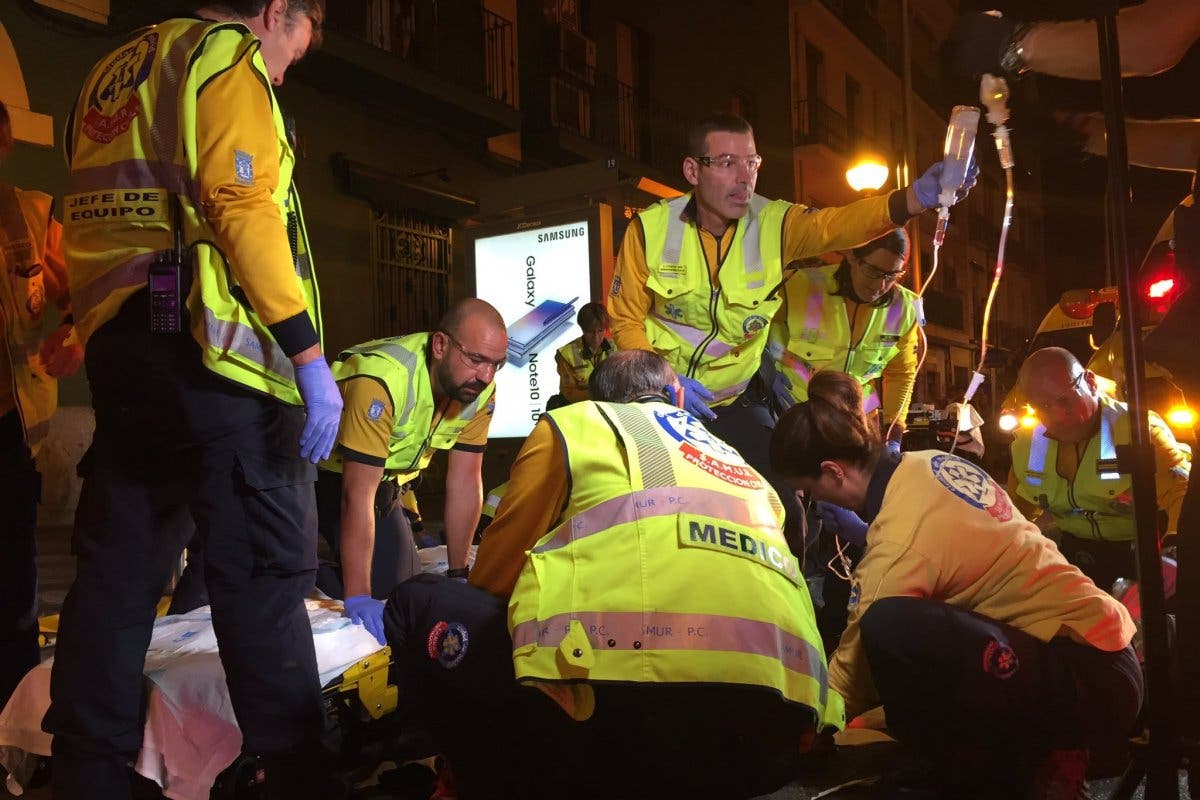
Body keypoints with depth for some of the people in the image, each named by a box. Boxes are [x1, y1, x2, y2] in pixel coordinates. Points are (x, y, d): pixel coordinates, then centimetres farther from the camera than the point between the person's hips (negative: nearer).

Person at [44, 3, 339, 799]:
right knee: (264, 575, -5)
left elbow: (86, 221, 23)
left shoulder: (113, 71, 25)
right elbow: (243, 209, -15)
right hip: (209, 349, -8)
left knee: (118, 569, 9)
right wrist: (309, 356, -17)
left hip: (115, 343, 8)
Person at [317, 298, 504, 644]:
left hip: (386, 484, 6)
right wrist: (358, 598, -38)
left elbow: (465, 482, -9)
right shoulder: (383, 380, -37)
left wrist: (458, 575, -7)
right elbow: (357, 495, -36)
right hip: (326, 480, -6)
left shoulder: (481, 391, -16)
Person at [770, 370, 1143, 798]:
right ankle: (1040, 753, 14)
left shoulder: (899, 540, -23)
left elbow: (858, 666, -11)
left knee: (891, 628, -29)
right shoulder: (930, 464, 1)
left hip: (1091, 684, -9)